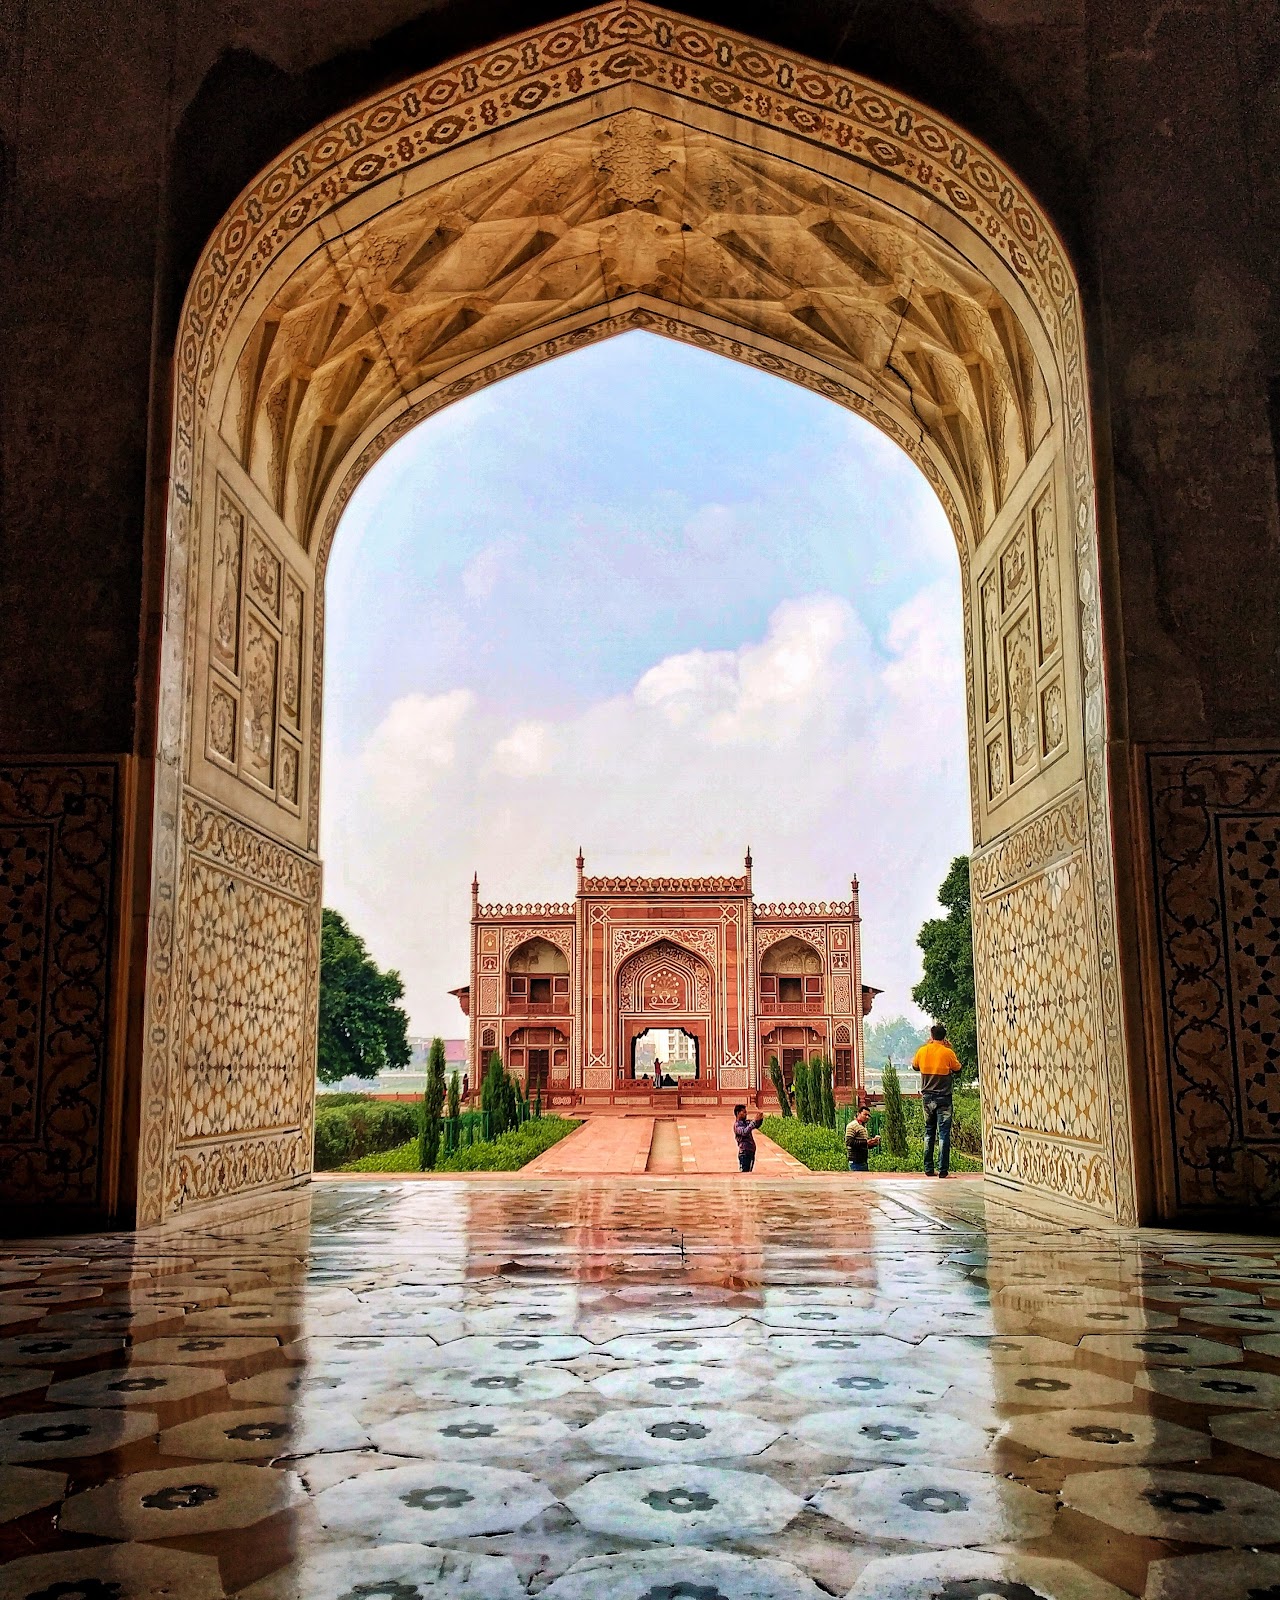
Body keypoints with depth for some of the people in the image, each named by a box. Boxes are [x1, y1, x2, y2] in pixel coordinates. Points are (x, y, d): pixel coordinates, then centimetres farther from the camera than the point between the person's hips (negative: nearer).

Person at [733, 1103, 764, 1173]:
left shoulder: (746, 1122, 12)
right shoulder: (737, 1125, -11)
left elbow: (757, 1125, 15)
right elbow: (744, 1132, -29)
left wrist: (760, 1119, -7)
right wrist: (755, 1121, -30)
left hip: (751, 1152, 8)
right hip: (744, 1153, -8)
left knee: (749, 1172, 12)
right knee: (743, 1173, -7)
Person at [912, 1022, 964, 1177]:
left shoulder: (922, 1051, -1)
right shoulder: (948, 1052, -10)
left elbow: (915, 1066, 19)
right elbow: (958, 1069, 5)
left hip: (927, 1098, 3)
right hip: (943, 1098, -3)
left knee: (929, 1133, 13)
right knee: (944, 1133, -1)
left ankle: (928, 1169, 13)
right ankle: (943, 1170, -5)